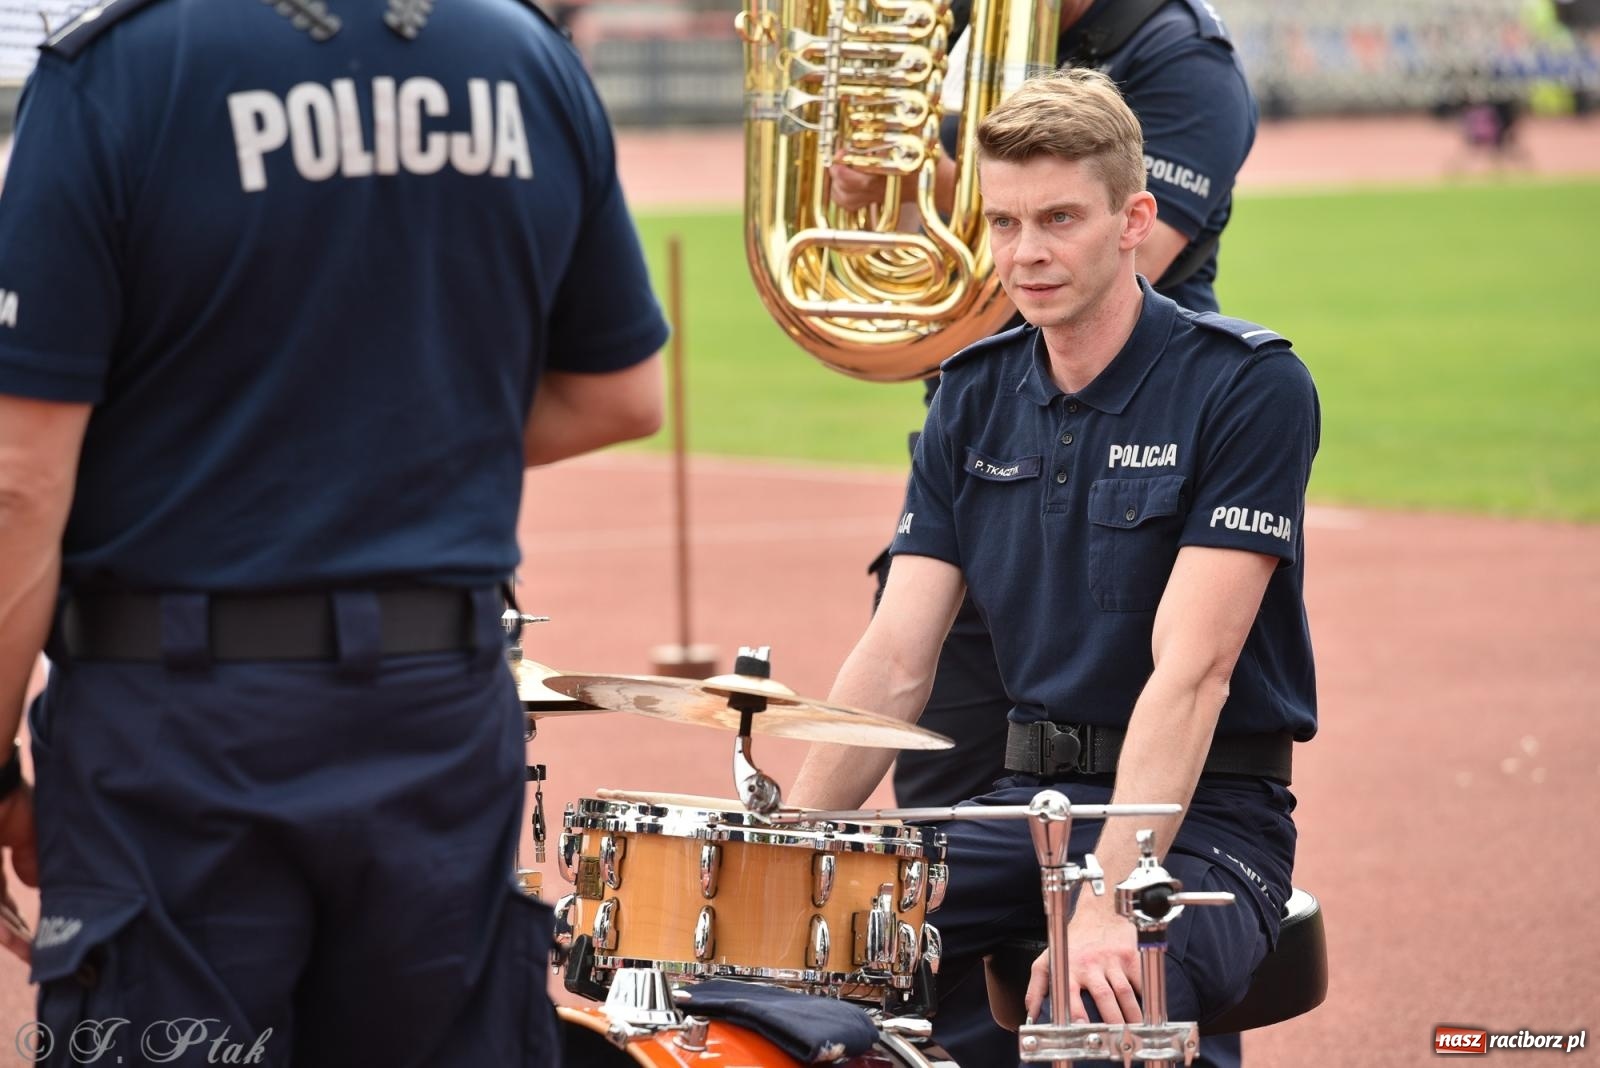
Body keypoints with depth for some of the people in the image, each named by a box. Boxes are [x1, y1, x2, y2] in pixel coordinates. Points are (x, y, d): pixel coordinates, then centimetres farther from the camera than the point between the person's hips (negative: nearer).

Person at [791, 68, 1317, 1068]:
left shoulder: (1249, 386, -12)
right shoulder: (976, 396, 7)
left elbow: (1190, 670, -21)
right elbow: (896, 659, 3)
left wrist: (1106, 901, -30)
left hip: (1201, 810, -5)